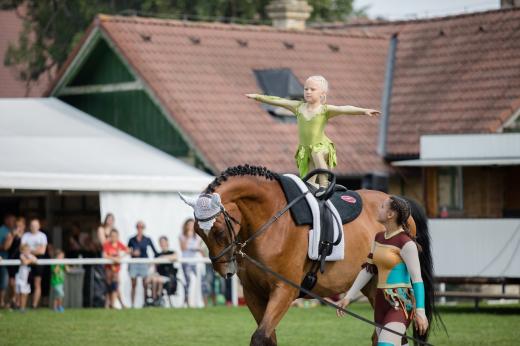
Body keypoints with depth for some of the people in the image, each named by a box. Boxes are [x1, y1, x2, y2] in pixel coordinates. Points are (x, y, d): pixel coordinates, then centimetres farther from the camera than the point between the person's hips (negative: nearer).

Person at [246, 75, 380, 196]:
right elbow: (279, 101, 9)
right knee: (308, 182, -3)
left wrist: (364, 111, -32)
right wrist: (258, 97, 13)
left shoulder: (325, 110, -7)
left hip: (321, 146, -4)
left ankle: (324, 185, -32)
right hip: (304, 150, 4)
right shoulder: (299, 107, 5)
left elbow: (344, 109, -19)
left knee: (317, 154, -37)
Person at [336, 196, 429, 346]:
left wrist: (420, 312, -18)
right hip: (381, 301, 9)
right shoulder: (379, 238, 11)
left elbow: (417, 279, -14)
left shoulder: (406, 243, -13)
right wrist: (348, 297, 12)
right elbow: (368, 269, 15)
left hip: (400, 303, -9)